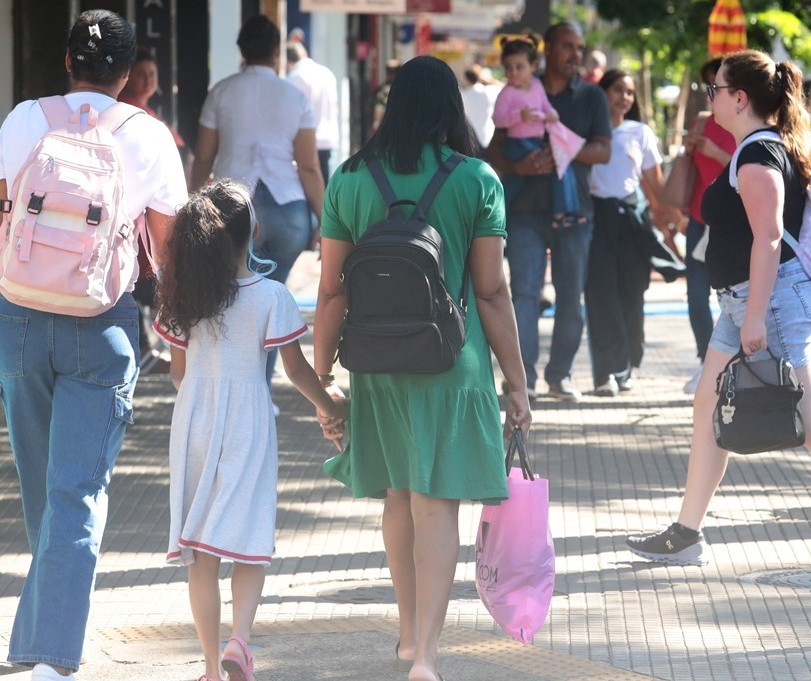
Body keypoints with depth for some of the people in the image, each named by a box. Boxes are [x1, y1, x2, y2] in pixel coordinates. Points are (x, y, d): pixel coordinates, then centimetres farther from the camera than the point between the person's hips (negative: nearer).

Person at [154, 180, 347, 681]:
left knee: (201, 553, 8)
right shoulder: (271, 297, -10)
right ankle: (239, 639, -15)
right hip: (248, 427, -3)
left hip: (195, 424, 3)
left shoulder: (185, 296, -1)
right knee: (250, 546, 6)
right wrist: (328, 406, 11)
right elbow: (295, 368, -6)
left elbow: (179, 371, 7)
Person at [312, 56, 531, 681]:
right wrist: (517, 382, 2)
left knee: (398, 497, 20)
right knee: (437, 505, -2)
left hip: (377, 363, 3)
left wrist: (322, 375, 10)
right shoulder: (477, 181, -5)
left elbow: (332, 290, 1)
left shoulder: (349, 180, 1)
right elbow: (492, 292, -5)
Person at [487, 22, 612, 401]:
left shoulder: (590, 97, 11)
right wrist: (517, 166, -14)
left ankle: (560, 374, 14)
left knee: (570, 296, 3)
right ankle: (523, 376, -16)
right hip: (526, 209, -1)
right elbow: (494, 152, 8)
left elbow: (603, 151, -1)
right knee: (524, 291, -12)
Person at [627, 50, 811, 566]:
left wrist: (756, 317, -26)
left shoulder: (759, 155, -15)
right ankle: (686, 536, 19)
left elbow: (768, 238, -23)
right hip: (743, 300, 11)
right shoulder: (768, 148, 15)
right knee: (709, 406, 14)